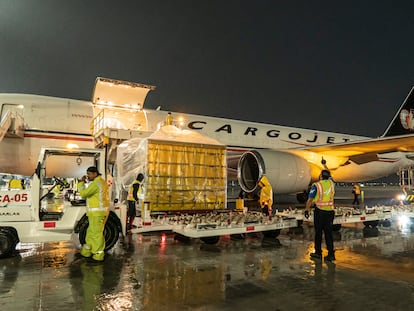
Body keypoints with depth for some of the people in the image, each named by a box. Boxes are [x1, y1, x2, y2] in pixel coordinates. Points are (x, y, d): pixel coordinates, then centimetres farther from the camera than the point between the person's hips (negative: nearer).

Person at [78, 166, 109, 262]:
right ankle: (86, 251, 31)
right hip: (102, 211, 10)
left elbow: (83, 194, -21)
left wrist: (81, 182, -9)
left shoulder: (95, 184, -19)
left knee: (97, 233, -1)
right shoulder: (102, 181, 14)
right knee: (91, 232, 19)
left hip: (97, 213, -10)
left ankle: (98, 255, 9)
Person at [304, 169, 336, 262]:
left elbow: (310, 199, -7)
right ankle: (331, 254, 9)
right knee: (328, 233, 9)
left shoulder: (316, 185, -10)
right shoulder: (331, 184, 2)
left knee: (318, 232, 8)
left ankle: (318, 253, 15)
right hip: (330, 211, 4)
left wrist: (307, 209, 6)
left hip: (319, 211, -4)